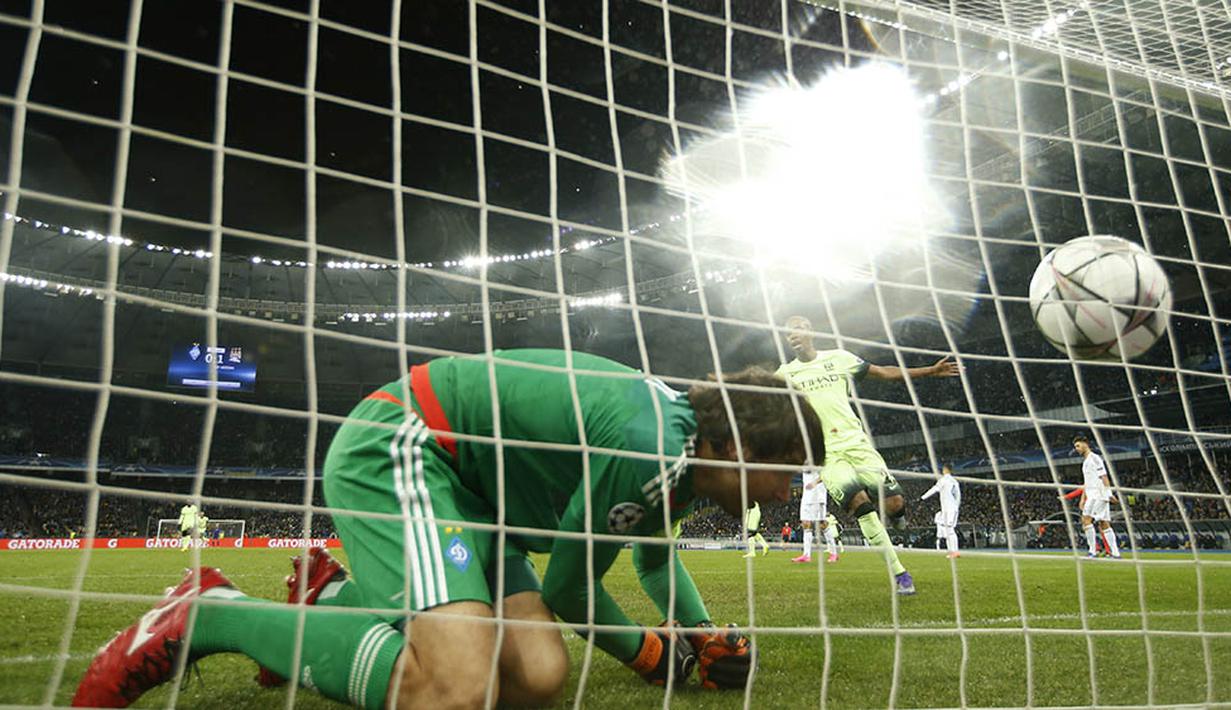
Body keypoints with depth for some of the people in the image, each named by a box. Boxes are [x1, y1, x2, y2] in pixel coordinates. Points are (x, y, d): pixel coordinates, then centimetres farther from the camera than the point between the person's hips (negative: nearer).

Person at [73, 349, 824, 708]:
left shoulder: (678, 441, 8)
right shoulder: (649, 449, -23)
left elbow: (656, 552, 28)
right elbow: (569, 592, -10)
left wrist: (706, 633, 17)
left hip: (465, 486, 10)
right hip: (396, 449, -10)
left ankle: (335, 597, 15)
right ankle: (211, 615, -9)